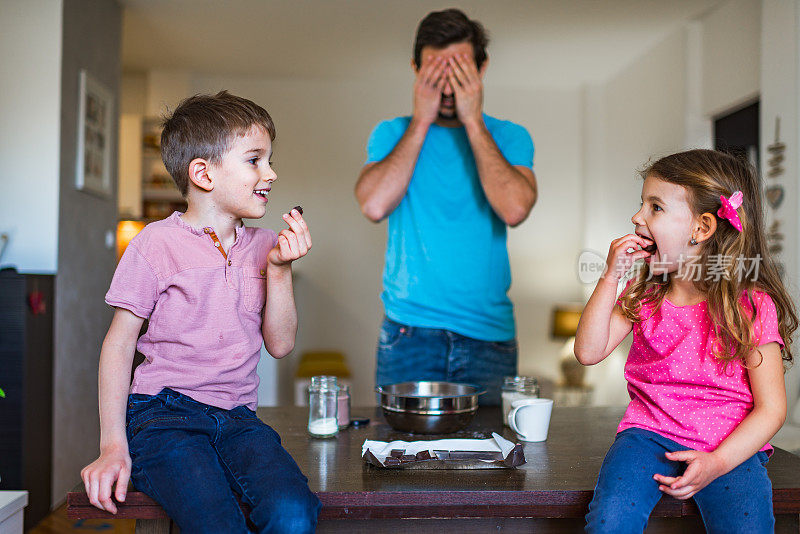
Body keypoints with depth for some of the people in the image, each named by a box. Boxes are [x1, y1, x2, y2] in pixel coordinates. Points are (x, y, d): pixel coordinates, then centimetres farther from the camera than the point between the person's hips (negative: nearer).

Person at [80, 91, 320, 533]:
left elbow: (280, 345, 7)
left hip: (237, 417, 4)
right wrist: (113, 446, -7)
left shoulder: (263, 246, 10)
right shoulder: (157, 243, -3)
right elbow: (119, 343, -1)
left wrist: (280, 268, -6)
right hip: (164, 412, -3)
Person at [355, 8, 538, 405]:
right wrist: (421, 121, -10)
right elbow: (374, 206, -14)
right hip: (408, 334, 0)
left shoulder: (509, 137, 4)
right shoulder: (392, 134, 5)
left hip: (489, 339, 0)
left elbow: (515, 210, -16)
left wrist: (473, 121, -12)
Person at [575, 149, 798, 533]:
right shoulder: (643, 294, 7)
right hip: (649, 432, 2)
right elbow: (588, 352, 0)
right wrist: (611, 276, -5)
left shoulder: (752, 306, -6)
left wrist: (717, 463, -20)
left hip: (730, 445, -1)